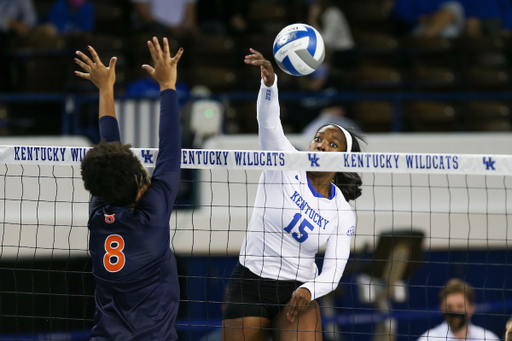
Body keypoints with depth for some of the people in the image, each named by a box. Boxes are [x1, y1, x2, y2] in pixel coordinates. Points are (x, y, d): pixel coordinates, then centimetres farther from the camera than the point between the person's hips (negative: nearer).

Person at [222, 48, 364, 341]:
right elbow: (269, 122, -22)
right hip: (249, 283, -1)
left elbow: (333, 273, -4)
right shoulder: (286, 165, -4)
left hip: (297, 292, 1)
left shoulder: (343, 214, -1)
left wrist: (308, 291, -26)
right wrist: (269, 82, -41)